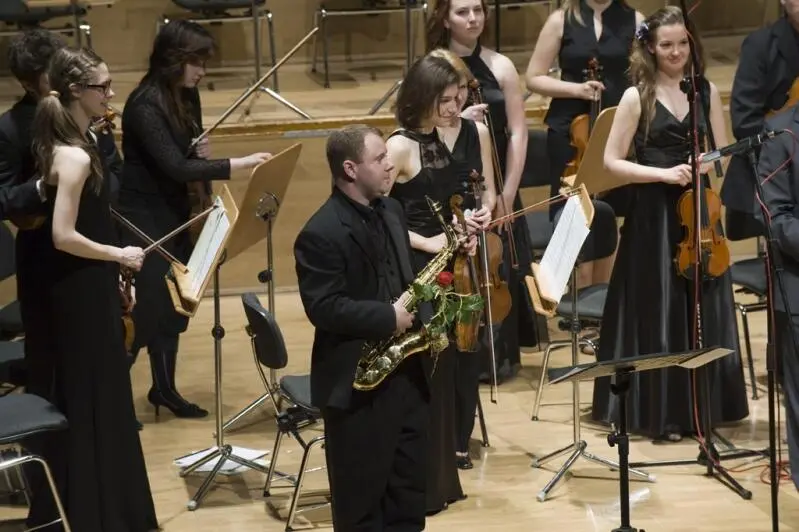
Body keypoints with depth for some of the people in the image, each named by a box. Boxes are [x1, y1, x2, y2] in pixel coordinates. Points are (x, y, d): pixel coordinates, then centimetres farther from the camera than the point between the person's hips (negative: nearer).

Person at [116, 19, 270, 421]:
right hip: (142, 219, -8)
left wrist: (203, 153, -5)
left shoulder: (186, 96, 3)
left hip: (174, 213, 8)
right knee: (145, 311, -6)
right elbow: (174, 167, -29)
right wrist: (239, 164, -31)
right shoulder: (145, 105, -23)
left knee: (173, 304, 12)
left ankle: (164, 388, 24)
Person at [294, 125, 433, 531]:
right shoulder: (321, 234, -18)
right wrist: (388, 318, -21)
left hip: (404, 371, 8)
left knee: (411, 491, 15)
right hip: (358, 384, -8)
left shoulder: (391, 211, 8)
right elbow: (324, 308, -23)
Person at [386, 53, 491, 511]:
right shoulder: (402, 147, -13)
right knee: (428, 367, -7)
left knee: (464, 355, 15)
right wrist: (424, 242, -17)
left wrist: (484, 211, -6)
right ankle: (428, 478, 0)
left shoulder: (476, 132, 3)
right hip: (420, 268, -5)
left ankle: (456, 443, 37)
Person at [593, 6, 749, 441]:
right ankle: (661, 413, 9)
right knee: (659, 314, 0)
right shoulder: (637, 97, -5)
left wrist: (707, 163, -13)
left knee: (705, 311, 7)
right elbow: (612, 162, -6)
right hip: (655, 216, -3)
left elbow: (722, 152, 10)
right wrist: (664, 173, -17)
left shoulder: (706, 90, 6)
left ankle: (705, 405, 19)